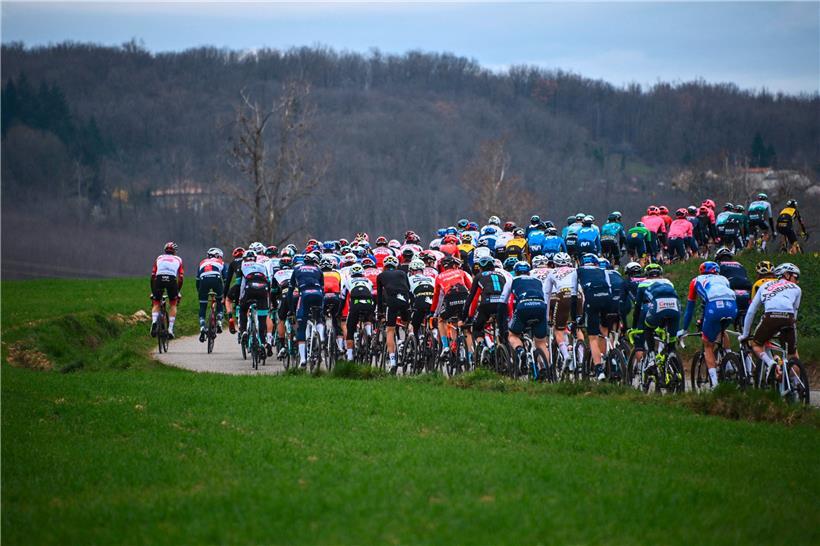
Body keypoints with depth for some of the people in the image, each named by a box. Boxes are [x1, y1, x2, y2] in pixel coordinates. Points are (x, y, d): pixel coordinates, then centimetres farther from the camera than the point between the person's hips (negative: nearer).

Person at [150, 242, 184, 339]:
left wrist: (152, 292, 32)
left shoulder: (159, 258, 29)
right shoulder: (178, 259, 28)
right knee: (173, 304, 20)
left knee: (156, 304, 17)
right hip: (172, 280, 0)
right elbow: (181, 278, 20)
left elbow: (152, 276, 24)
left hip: (159, 279, 0)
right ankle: (170, 329, 11)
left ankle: (154, 321, -12)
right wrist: (178, 292, 31)